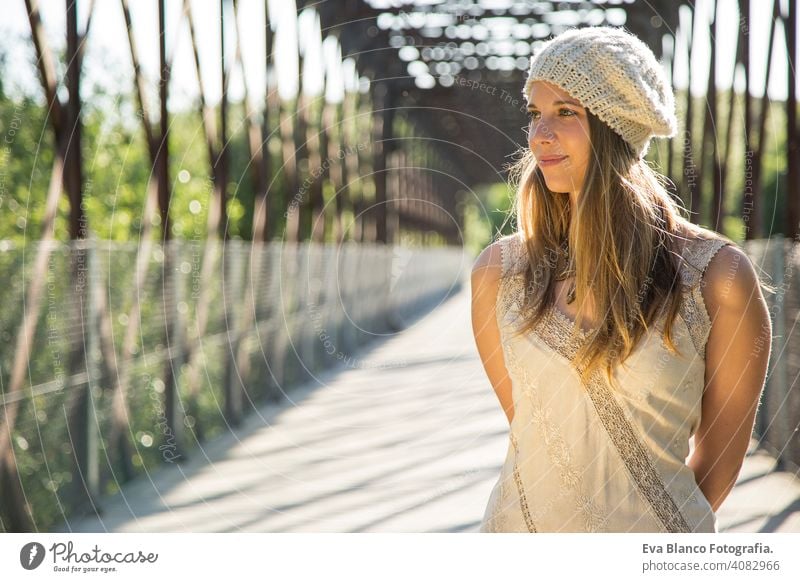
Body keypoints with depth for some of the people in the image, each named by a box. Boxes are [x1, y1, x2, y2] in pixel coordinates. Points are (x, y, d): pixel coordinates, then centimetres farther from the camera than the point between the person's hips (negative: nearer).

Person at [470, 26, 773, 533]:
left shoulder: (717, 277, -12)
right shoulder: (500, 270, -6)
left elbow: (718, 457, -2)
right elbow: (521, 419, 5)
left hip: (653, 532, -2)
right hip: (517, 527, 2)